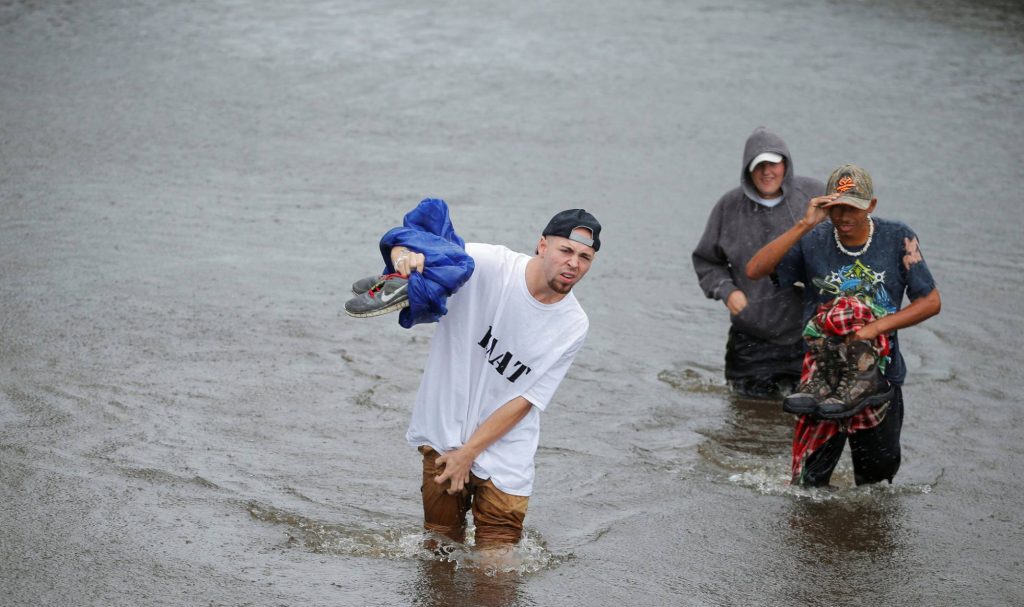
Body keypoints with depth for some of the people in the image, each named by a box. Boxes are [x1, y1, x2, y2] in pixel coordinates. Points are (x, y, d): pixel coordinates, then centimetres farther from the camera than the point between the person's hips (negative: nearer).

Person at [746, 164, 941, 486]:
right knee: (808, 483, -5)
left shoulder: (898, 238, -3)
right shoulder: (812, 241, -3)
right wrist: (804, 225, -22)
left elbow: (931, 302, -3)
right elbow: (754, 271, -15)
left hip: (881, 371, 1)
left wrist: (876, 327, -16)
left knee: (878, 478, 10)